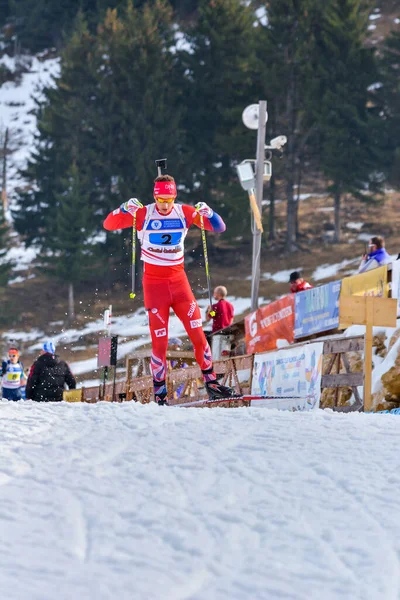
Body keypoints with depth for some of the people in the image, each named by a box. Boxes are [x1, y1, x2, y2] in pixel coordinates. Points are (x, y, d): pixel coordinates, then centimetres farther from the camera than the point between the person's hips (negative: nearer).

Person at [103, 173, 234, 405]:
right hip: (154, 283, -2)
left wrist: (207, 213, -22)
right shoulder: (143, 214, -7)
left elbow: (219, 228, -1)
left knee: (197, 331, -3)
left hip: (179, 280, 2)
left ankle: (211, 381, 7)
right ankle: (159, 390, 3)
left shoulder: (184, 213, -2)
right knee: (160, 339, -5)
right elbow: (109, 224, -10)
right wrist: (125, 209, -30)